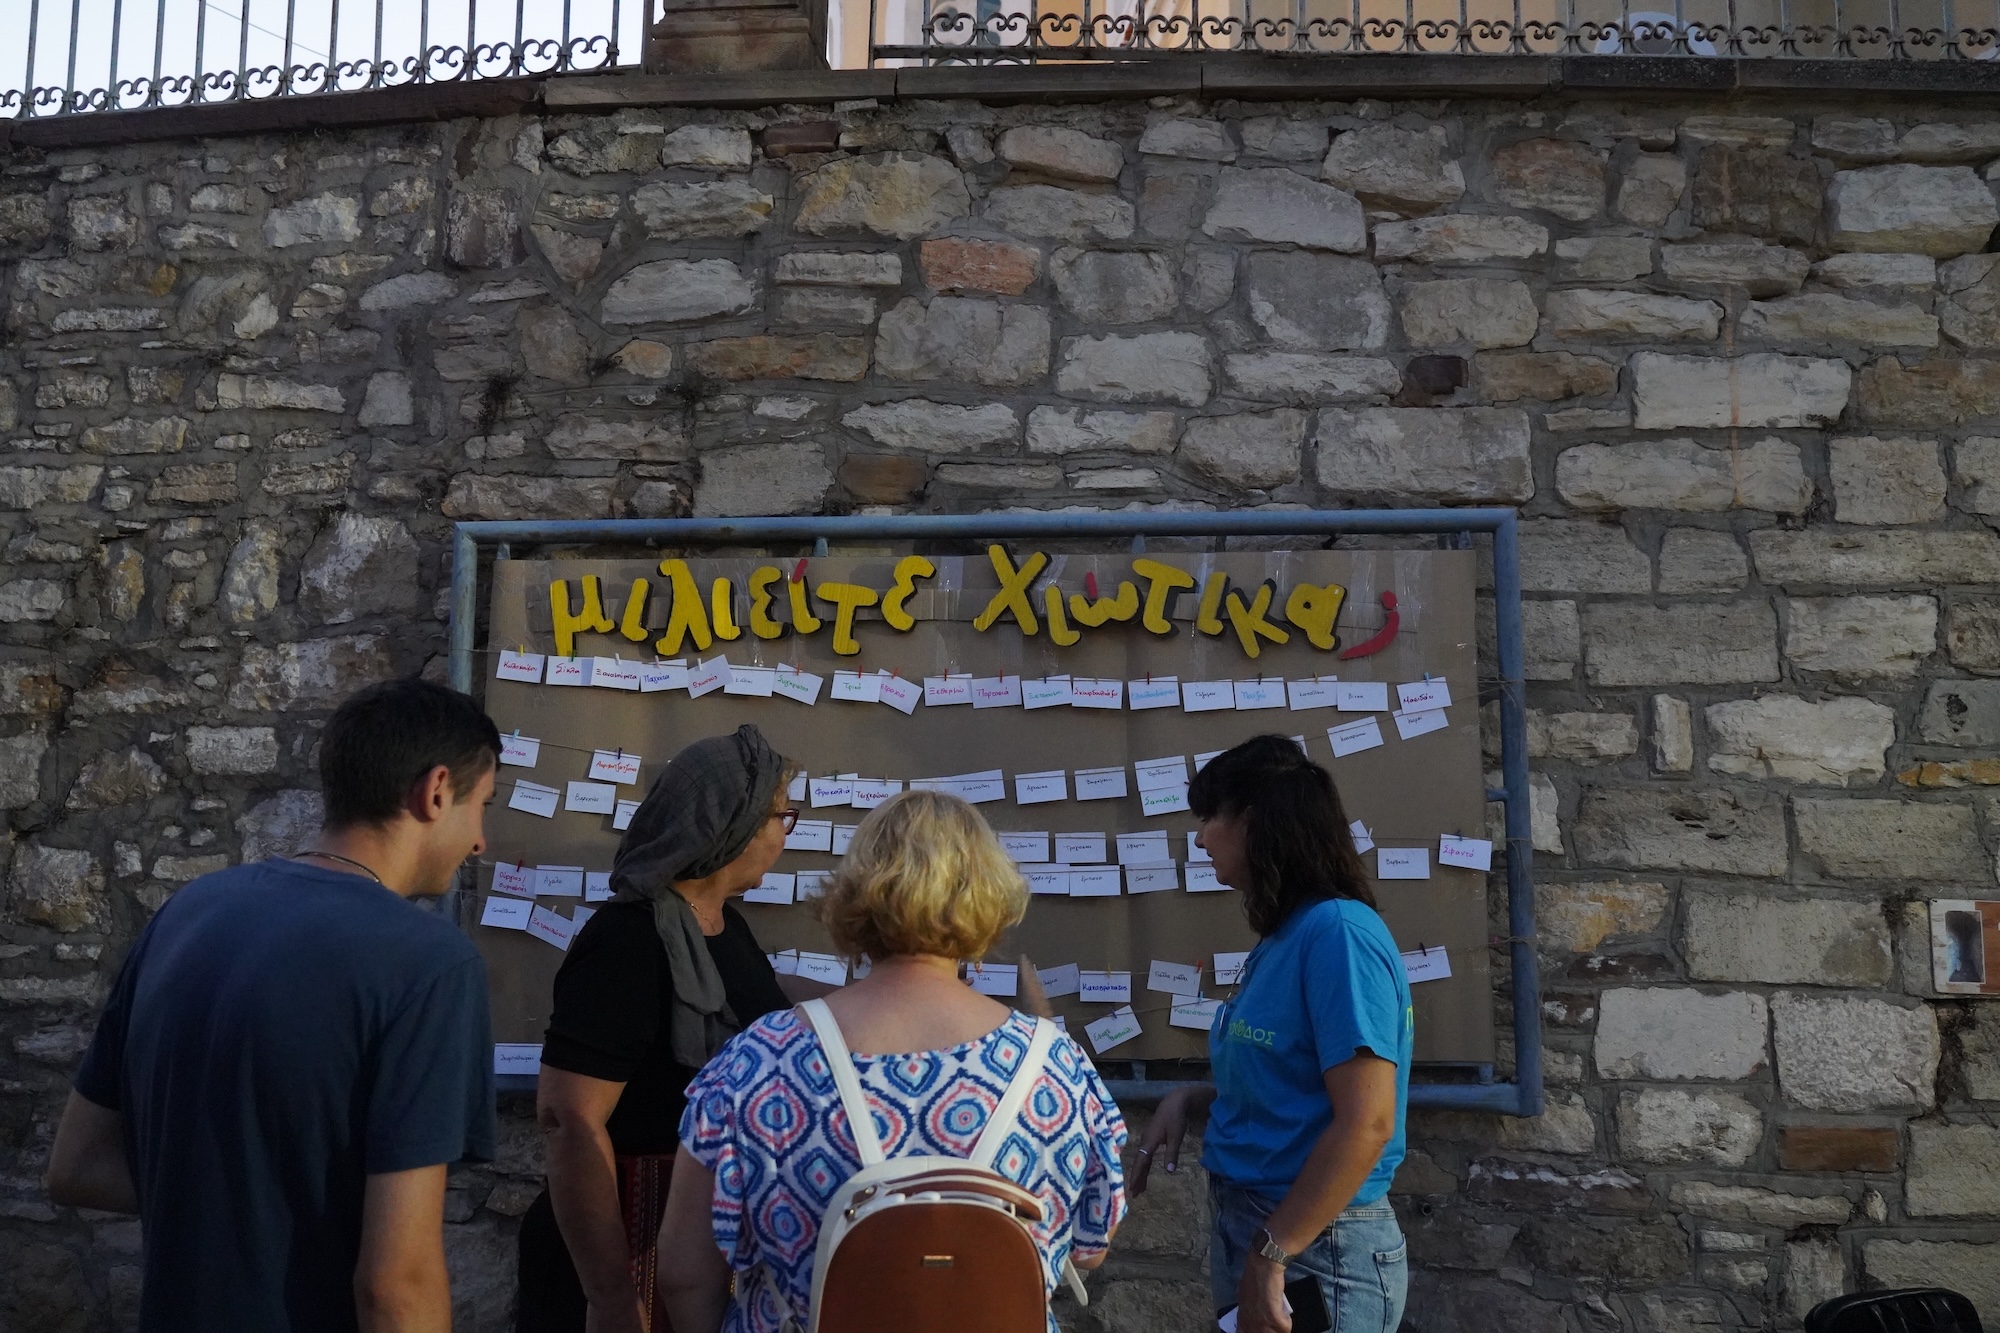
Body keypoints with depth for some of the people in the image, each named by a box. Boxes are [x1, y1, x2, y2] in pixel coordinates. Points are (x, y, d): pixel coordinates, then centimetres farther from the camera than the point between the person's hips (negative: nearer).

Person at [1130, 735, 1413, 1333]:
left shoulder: (1339, 932, -21)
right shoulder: (1283, 938, 7)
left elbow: (1366, 1122, -25)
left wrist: (1269, 1257, -23)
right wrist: (1191, 1098, 2)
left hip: (1314, 1248, -8)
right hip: (1244, 1222, 8)